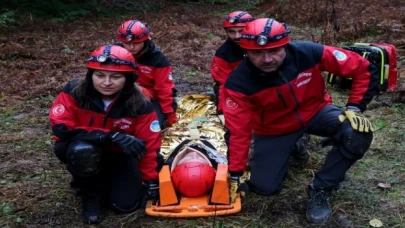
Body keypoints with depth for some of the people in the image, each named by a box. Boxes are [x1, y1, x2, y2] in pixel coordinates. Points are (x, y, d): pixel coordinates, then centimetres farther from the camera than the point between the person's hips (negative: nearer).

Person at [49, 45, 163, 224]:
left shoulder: (140, 105, -22)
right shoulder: (74, 93, -25)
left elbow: (148, 146, -13)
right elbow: (61, 127, -33)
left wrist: (152, 182, -10)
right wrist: (112, 136, -38)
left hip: (119, 155, 1)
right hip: (81, 152, -1)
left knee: (126, 204, -13)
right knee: (83, 150, -37)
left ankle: (108, 180, 22)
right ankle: (91, 193, -5)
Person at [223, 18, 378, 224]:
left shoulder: (309, 53, -29)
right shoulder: (239, 83, -29)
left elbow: (365, 70, -18)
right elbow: (238, 131, -21)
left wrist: (354, 107, -25)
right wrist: (235, 175, -17)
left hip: (315, 112, 1)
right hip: (274, 129, 0)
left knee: (357, 133, -27)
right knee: (264, 188, -7)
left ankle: (320, 190, -8)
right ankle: (289, 150, 25)